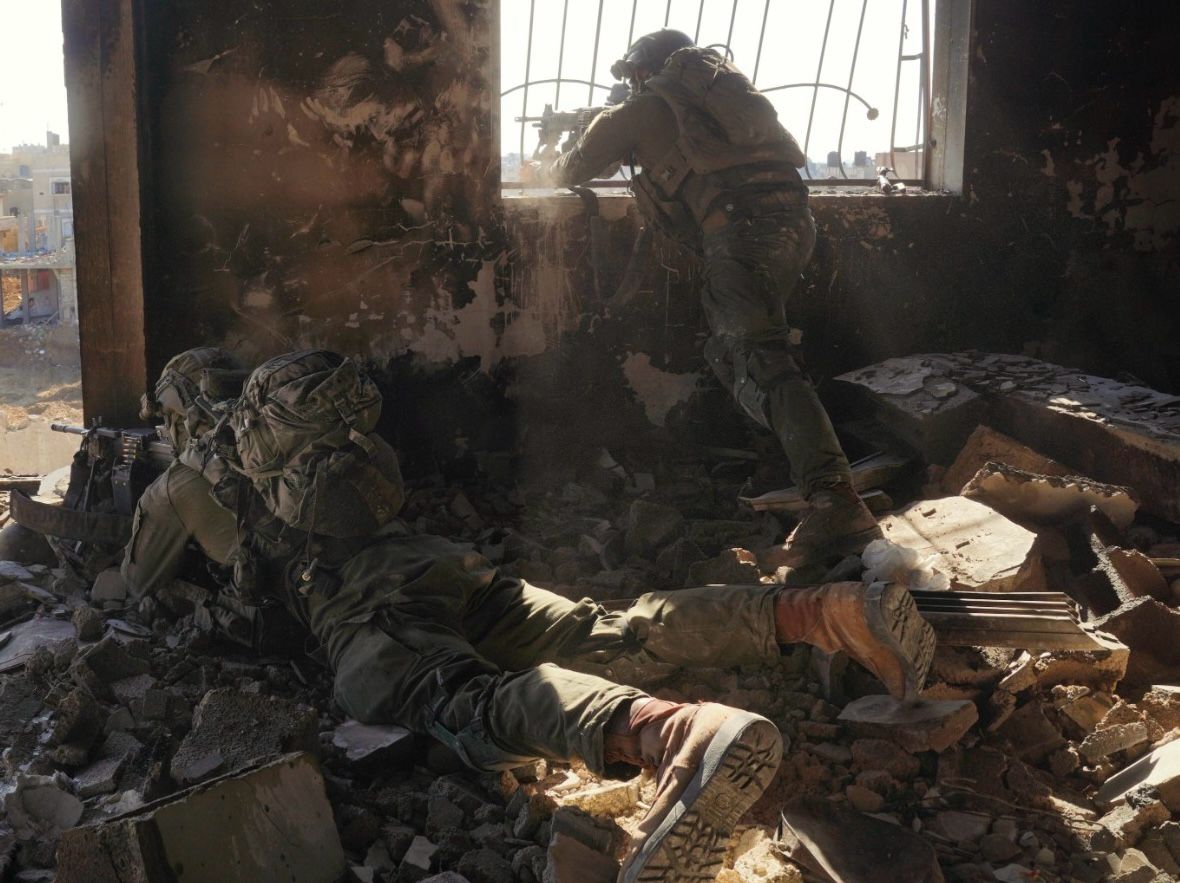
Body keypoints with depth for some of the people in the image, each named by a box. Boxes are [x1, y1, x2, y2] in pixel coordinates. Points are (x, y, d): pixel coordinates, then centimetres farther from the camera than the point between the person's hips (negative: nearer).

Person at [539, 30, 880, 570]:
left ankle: (834, 501, -33)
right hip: (794, 219, 7)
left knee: (765, 364, -18)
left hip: (739, 228, -7)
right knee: (731, 353, 24)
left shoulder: (640, 110, 17)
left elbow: (571, 171, 30)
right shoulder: (722, 86, 33)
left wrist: (551, 171, 52)